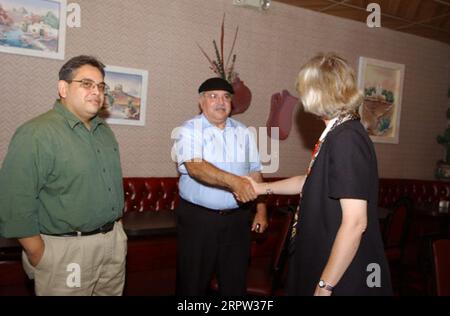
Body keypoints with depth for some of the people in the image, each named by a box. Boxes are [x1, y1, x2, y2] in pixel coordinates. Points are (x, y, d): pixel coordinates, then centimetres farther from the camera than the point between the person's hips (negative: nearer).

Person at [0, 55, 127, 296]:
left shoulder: (104, 131, 9)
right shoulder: (36, 134, -16)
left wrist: (117, 231, 13)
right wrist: (39, 257, -16)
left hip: (114, 242, 7)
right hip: (66, 250, -7)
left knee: (113, 292, 21)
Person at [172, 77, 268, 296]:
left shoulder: (243, 132, 9)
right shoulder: (190, 130, -5)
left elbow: (255, 173, 12)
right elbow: (195, 167, -23)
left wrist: (261, 210, 8)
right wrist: (233, 181, -36)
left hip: (237, 218, 4)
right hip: (197, 218, -3)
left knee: (235, 282, 13)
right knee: (193, 282, 9)